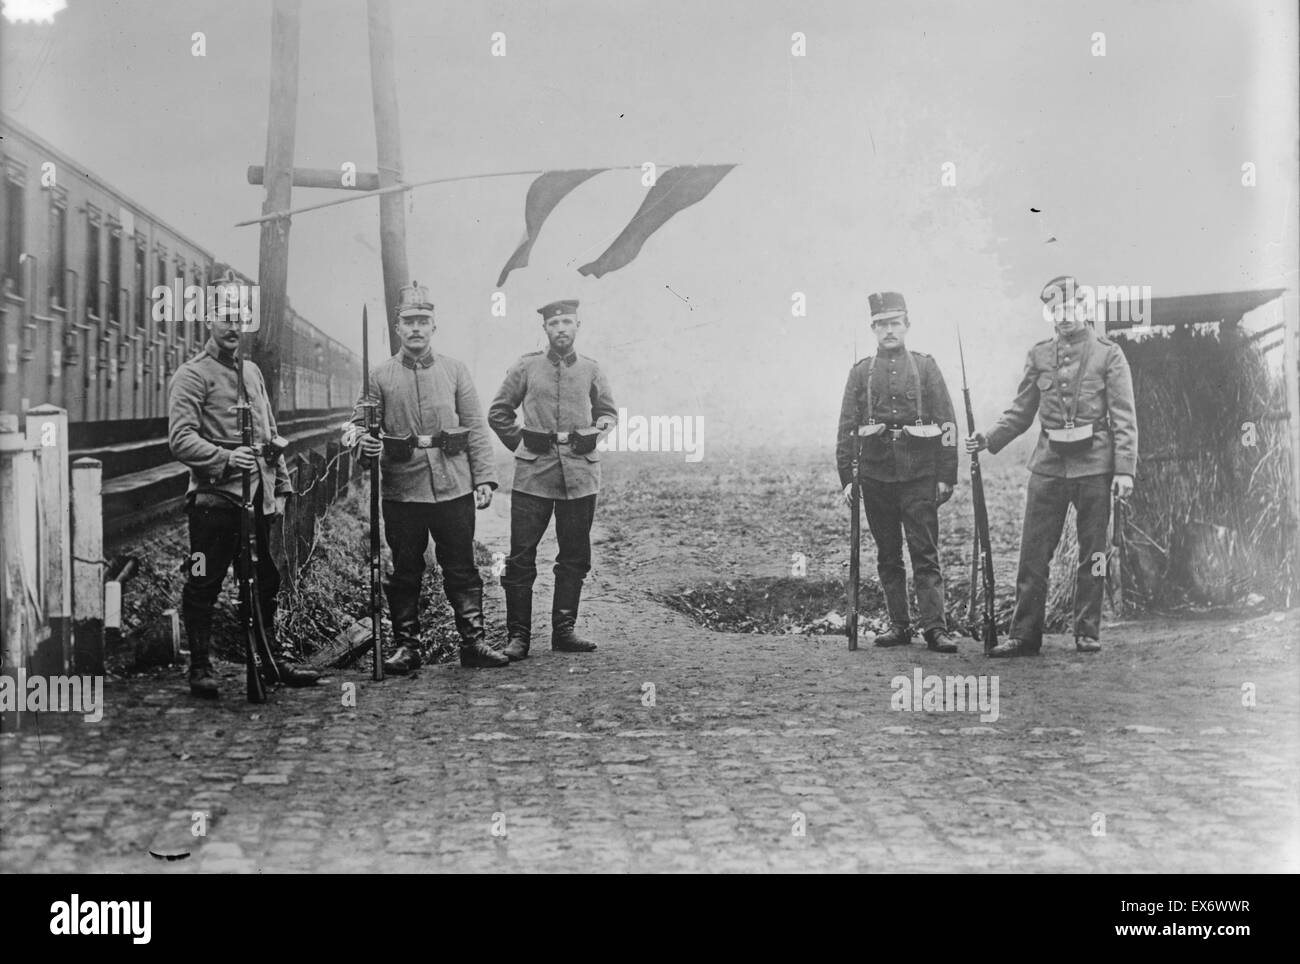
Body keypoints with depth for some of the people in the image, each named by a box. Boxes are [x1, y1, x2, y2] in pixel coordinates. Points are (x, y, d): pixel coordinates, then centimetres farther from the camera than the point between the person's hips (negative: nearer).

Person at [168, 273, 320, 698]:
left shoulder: (252, 372, 17)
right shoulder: (191, 375, -5)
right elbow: (180, 439, -15)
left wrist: (281, 487, 14)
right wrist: (226, 457, -27)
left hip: (257, 498, 7)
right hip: (214, 498, -7)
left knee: (265, 583, 13)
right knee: (204, 585, 0)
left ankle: (272, 659, 25)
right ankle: (201, 668, 10)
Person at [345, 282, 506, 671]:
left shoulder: (455, 370, 7)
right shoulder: (380, 375, 5)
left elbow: (476, 428, 6)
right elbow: (359, 421, 6)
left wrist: (484, 478, -1)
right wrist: (359, 438, -19)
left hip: (453, 487, 0)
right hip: (402, 489, 0)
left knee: (461, 567, 3)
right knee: (405, 572, 7)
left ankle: (474, 641, 10)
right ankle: (406, 646, 15)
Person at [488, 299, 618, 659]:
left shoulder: (590, 370, 8)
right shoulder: (526, 368, 3)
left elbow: (609, 412, 22)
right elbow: (498, 413, 12)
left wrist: (594, 433, 4)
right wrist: (520, 443, 4)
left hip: (580, 473, 2)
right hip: (534, 473, -2)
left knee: (575, 557, 6)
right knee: (521, 557, -4)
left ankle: (564, 630, 17)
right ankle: (517, 635, 4)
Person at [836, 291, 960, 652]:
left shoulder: (925, 366, 5)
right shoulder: (861, 372, 8)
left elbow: (947, 423, 3)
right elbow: (846, 429, 7)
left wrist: (947, 476, -3)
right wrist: (846, 478, 0)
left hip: (919, 475, -2)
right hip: (876, 474, 2)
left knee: (926, 554, -5)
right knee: (888, 556, 8)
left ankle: (935, 627, -5)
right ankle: (899, 624, 15)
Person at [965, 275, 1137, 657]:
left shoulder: (1108, 354, 0)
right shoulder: (1039, 355, 9)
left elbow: (1124, 418, -4)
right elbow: (1022, 411, 15)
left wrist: (1125, 469, -11)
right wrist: (990, 439, 0)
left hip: (1093, 464, -3)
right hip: (1049, 464, 3)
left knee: (1092, 553, 5)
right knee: (1033, 553, 1)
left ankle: (1087, 632, 15)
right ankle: (1024, 635, 7)